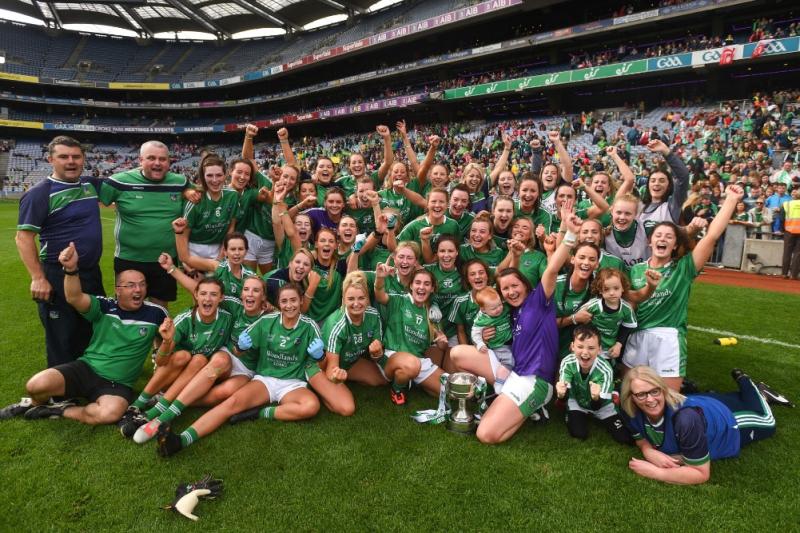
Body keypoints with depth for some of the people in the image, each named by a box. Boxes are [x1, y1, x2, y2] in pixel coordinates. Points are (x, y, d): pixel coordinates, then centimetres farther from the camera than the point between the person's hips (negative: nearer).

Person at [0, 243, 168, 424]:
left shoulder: (155, 313, -3)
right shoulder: (105, 307, -3)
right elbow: (74, 298, -21)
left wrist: (168, 338, -18)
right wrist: (71, 269, -41)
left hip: (117, 384, -1)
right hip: (86, 368, 2)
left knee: (110, 414, -35)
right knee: (36, 385, -23)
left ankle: (60, 411, -4)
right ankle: (36, 403, 17)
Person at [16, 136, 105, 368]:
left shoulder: (89, 185, 7)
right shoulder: (40, 193, -12)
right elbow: (23, 238, -14)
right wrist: (38, 278, -21)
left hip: (92, 272, 7)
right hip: (58, 278, -7)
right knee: (62, 341, 4)